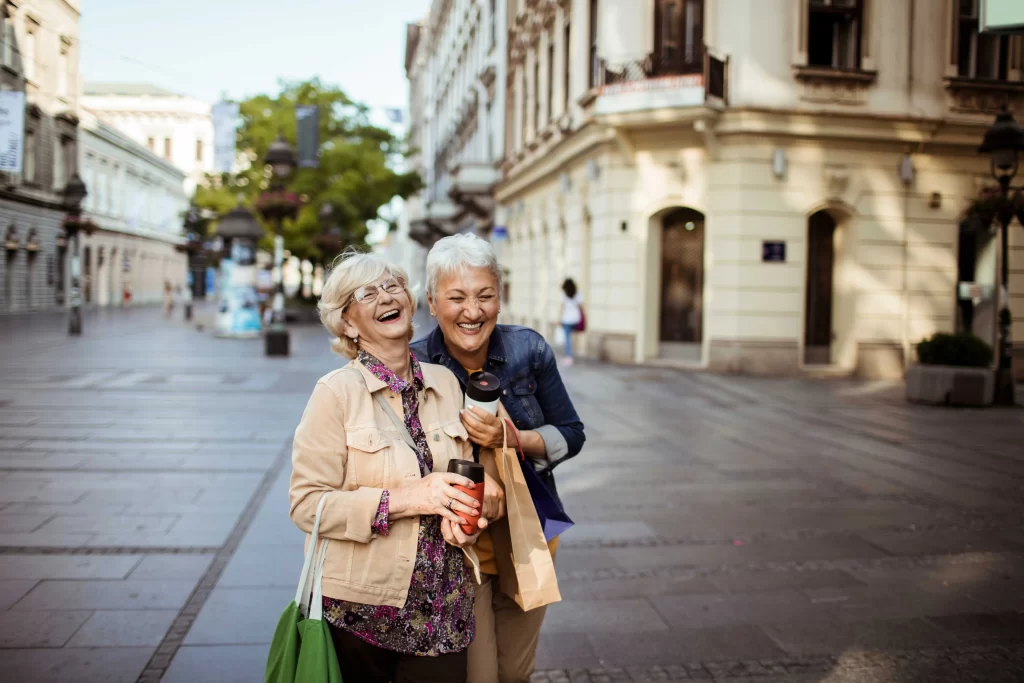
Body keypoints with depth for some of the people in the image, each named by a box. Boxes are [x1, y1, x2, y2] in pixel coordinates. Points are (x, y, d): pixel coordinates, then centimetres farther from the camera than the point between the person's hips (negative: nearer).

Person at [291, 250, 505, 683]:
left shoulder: (446, 383, 4)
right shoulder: (336, 392, -10)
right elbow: (307, 504, -14)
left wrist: (464, 510, -6)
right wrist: (404, 499, -22)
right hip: (360, 608, -4)